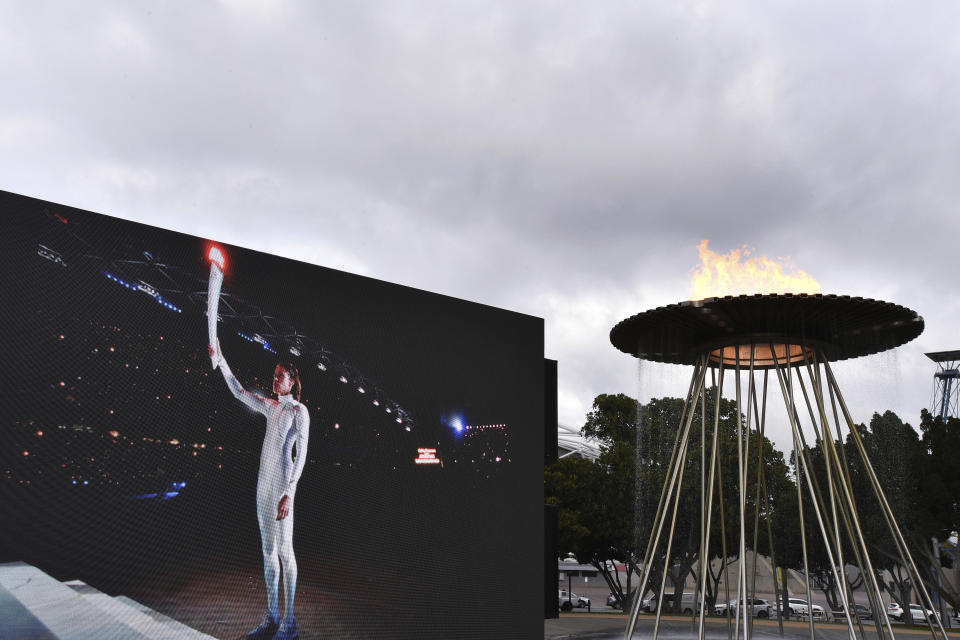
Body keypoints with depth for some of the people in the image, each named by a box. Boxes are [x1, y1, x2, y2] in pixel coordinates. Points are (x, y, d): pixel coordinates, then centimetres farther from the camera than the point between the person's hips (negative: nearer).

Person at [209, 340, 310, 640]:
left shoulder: (299, 411, -7)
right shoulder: (270, 407, 14)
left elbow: (301, 456, -12)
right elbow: (239, 392, 23)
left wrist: (289, 492, -20)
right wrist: (220, 360, 16)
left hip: (282, 487, -7)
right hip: (263, 485, 7)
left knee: (284, 551, -4)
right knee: (268, 552, 10)